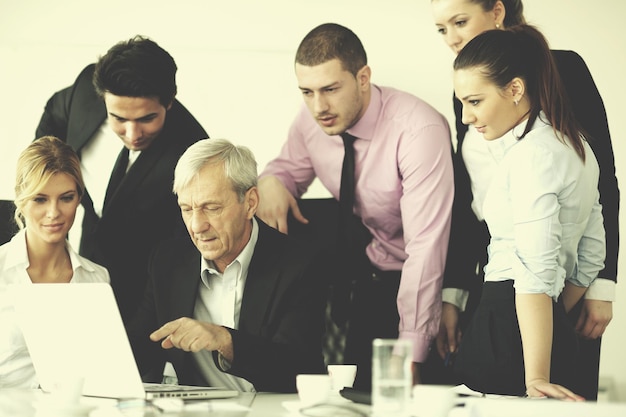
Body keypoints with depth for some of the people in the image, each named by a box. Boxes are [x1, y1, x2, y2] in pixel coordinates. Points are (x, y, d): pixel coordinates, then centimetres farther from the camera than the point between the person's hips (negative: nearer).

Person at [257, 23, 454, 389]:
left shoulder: (419, 131, -28)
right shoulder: (311, 121, -9)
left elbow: (425, 248, -31)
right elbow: (291, 168, 13)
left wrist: (411, 355, -33)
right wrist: (271, 181, -14)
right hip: (368, 260, 6)